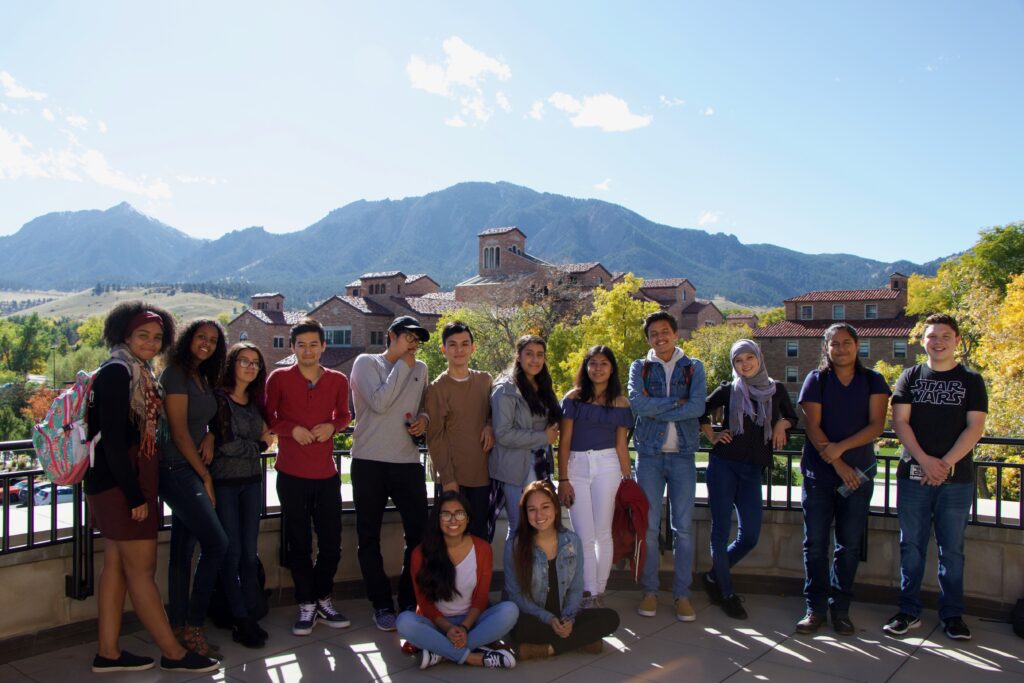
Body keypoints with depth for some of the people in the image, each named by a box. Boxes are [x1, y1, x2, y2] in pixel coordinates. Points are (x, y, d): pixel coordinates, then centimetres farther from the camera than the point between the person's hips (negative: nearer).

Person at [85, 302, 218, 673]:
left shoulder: (139, 373, 14)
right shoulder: (117, 372, -15)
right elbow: (112, 439, -20)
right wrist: (135, 496, -20)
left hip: (131, 482, 9)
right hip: (120, 485, -9)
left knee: (116, 565, 13)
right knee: (142, 569, -2)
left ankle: (108, 652, 21)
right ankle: (173, 653, 6)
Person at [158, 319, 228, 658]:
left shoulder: (202, 378, 14)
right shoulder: (176, 374, -11)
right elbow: (179, 431, -14)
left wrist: (209, 438, -2)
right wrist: (206, 477, -9)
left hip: (192, 470, 8)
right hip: (176, 469, -8)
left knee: (183, 548, 11)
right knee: (216, 543, -12)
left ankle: (179, 628, 18)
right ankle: (193, 627, -2)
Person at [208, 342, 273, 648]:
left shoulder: (255, 401, 11)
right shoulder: (219, 398, -8)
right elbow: (225, 445, -14)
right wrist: (259, 443, -2)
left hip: (251, 482, 6)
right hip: (224, 482, -5)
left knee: (249, 551, 8)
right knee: (232, 552, -1)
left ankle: (251, 617, 15)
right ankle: (241, 621, 8)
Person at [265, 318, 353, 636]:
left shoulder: (338, 380, 2)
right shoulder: (279, 378, -4)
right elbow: (268, 418, 3)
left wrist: (332, 426, -6)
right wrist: (292, 429, -14)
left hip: (326, 473, 2)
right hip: (292, 474, -2)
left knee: (331, 542, 8)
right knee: (299, 543, 8)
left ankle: (323, 600, 28)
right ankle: (307, 605, 23)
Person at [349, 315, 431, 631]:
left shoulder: (420, 369, 13)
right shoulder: (366, 362, -1)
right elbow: (379, 403, -14)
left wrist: (424, 418, 0)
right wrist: (401, 366, -8)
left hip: (408, 462, 3)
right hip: (369, 462, -3)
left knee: (419, 533, 3)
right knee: (369, 537, 5)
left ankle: (410, 601, 18)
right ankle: (381, 604, 18)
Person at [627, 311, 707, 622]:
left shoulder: (693, 367, 7)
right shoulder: (640, 367, 7)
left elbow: (697, 406, -11)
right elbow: (636, 403, -12)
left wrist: (656, 410, -12)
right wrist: (676, 402, -11)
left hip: (682, 455, 0)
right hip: (649, 455, 0)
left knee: (683, 528, 3)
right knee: (648, 526, 3)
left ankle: (682, 593, 14)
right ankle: (649, 590, 16)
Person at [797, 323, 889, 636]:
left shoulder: (873, 382, 6)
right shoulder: (816, 380, 2)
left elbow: (876, 425, -5)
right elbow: (813, 427, -5)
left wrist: (841, 447, -18)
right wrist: (839, 466, -12)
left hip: (858, 474, 1)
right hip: (819, 473, -1)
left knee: (849, 545, 5)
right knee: (815, 543, 1)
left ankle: (840, 609, 15)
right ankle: (816, 608, 10)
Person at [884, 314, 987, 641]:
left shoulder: (971, 380, 5)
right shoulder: (910, 377, 7)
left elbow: (975, 427, -3)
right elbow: (900, 422, 0)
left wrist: (946, 463, -13)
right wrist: (924, 460, -12)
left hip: (956, 478, -1)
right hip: (914, 475, 1)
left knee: (952, 549, 6)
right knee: (911, 545, 6)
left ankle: (952, 614, 17)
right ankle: (909, 611, 15)